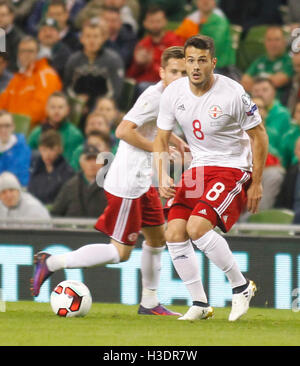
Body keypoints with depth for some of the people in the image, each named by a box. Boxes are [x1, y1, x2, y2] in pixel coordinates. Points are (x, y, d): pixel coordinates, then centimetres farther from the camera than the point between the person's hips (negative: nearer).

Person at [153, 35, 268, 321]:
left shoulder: (232, 93, -17)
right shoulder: (173, 93, -3)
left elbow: (258, 136, -7)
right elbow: (161, 139, 7)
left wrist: (256, 184, -6)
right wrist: (162, 177, -8)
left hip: (233, 168, -6)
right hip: (198, 168, 6)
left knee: (197, 227, -25)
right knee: (174, 233, -7)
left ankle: (241, 287, -8)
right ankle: (200, 304, 5)